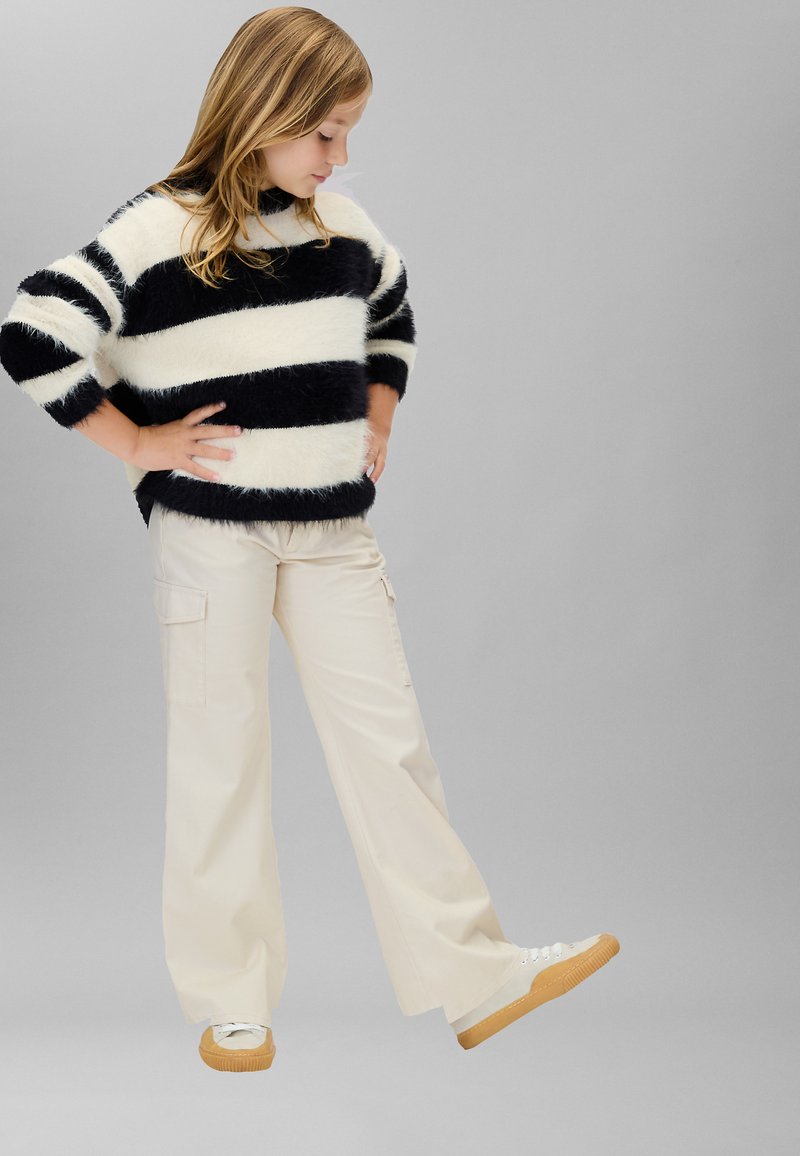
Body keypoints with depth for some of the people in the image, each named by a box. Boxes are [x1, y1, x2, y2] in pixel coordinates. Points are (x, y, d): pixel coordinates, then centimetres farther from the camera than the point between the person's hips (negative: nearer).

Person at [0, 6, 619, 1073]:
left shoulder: (342, 226, 8)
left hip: (332, 526, 5)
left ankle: (475, 976, 10)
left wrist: (376, 424, 16)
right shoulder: (160, 232, -10)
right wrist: (135, 441, -11)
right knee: (222, 755, 5)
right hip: (211, 531, -4)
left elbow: (395, 316, 28)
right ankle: (230, 1000, 19)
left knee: (389, 739, 4)